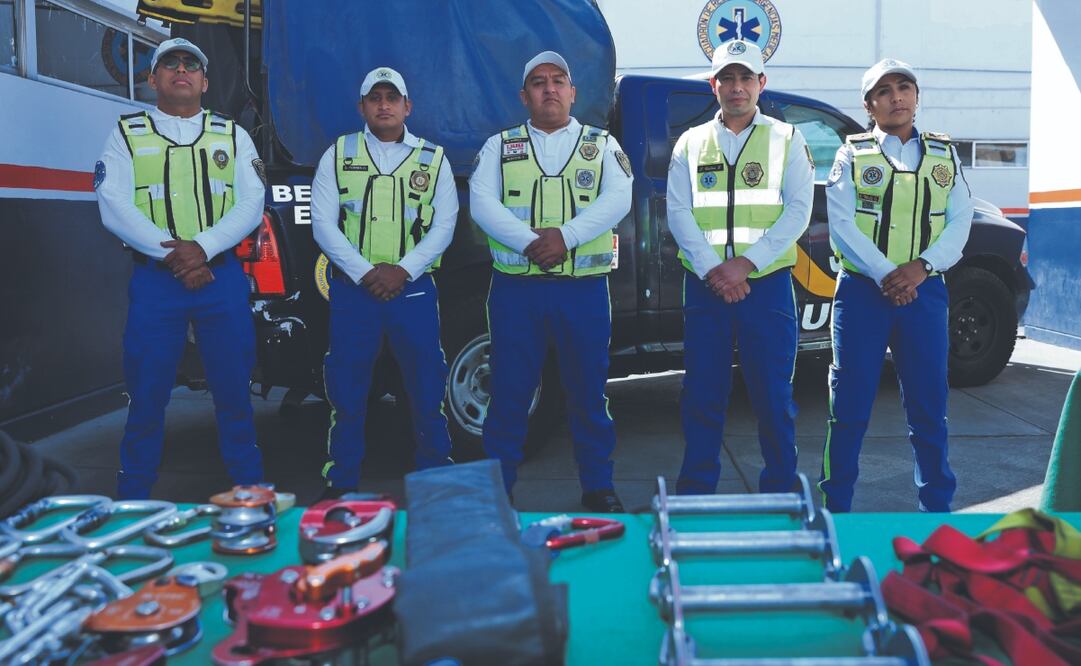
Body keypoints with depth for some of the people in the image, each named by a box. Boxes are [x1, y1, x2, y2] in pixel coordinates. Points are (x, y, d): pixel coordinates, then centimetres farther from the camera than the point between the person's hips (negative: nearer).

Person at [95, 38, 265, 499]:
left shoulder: (232, 135, 11)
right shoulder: (126, 134, 8)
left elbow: (251, 205, -1)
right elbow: (114, 208, -4)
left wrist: (202, 247, -16)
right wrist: (171, 255, -17)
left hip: (222, 276, 1)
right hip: (154, 280, -1)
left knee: (233, 391, 7)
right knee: (147, 395, 2)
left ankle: (250, 491, 18)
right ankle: (132, 501, 14)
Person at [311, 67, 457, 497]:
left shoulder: (432, 159, 10)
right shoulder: (338, 155, 9)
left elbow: (444, 225, 4)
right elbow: (323, 224, 2)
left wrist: (403, 270, -10)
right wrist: (364, 273, -10)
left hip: (413, 288, 0)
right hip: (352, 289, 0)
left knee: (427, 389, 1)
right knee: (346, 392, 2)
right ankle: (341, 486, 13)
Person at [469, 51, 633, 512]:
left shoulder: (601, 144, 12)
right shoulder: (499, 146, 12)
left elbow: (617, 200, -4)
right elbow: (481, 203, -2)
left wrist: (565, 236, -18)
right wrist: (531, 243, -17)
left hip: (584, 288, 0)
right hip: (516, 287, 0)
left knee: (588, 392, 6)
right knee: (509, 393, 3)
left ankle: (598, 488, 19)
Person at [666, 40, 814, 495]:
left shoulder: (786, 139, 8)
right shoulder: (691, 143, 12)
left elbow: (798, 210, -2)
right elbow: (678, 212, 3)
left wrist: (746, 263, -13)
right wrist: (711, 270, -11)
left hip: (767, 283, -1)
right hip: (705, 286, 2)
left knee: (773, 397, 2)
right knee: (702, 397, 4)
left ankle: (779, 496, 15)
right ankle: (694, 496, 15)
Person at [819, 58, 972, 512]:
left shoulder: (943, 155, 12)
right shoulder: (852, 154, 4)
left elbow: (959, 223, 4)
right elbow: (840, 225, -6)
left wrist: (921, 267, -13)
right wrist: (884, 275, -15)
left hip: (924, 291, 2)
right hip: (862, 291, -2)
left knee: (929, 404, 6)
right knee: (850, 405, -1)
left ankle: (937, 504, 20)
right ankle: (835, 507, 10)